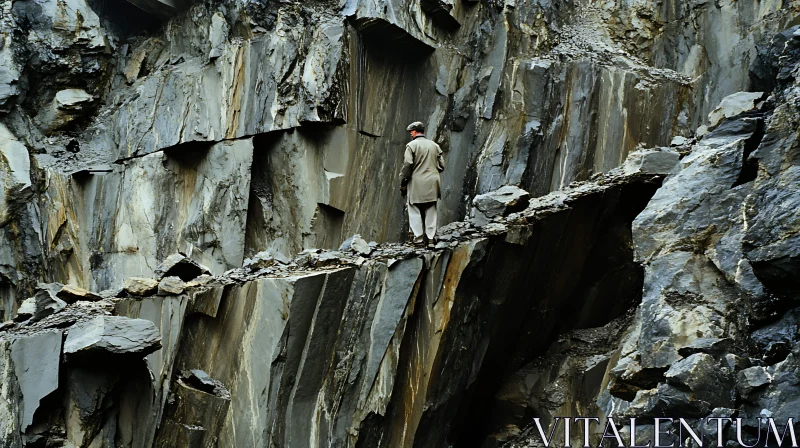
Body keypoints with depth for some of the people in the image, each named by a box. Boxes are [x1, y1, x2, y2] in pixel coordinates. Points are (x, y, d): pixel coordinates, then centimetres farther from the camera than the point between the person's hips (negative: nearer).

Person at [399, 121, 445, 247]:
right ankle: (431, 238, 6)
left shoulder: (411, 145, -6)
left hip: (416, 184, -4)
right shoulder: (434, 145, 10)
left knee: (415, 212, 2)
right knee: (431, 211, 9)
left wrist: (403, 183, -6)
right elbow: (441, 166, 10)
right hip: (432, 185, 4)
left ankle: (419, 238, -2)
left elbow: (407, 166, -12)